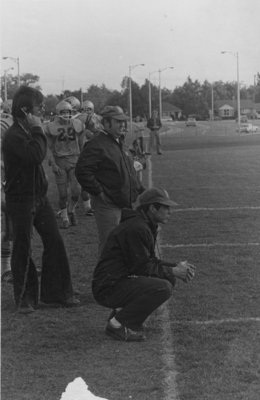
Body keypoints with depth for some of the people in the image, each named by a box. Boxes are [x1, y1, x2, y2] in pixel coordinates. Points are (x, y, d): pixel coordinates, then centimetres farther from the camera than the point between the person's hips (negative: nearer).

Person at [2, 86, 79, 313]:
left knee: (55, 242, 6)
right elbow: (36, 156, -32)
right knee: (23, 249, 2)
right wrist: (37, 130, -23)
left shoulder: (30, 132, 11)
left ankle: (55, 294, 16)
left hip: (39, 196, 8)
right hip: (21, 199, -8)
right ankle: (24, 299, 16)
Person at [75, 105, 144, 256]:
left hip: (126, 203, 9)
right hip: (108, 205, -9)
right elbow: (82, 171, -21)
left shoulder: (121, 143, 17)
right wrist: (99, 192, -19)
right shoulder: (97, 145, -14)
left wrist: (139, 189, 16)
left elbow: (130, 171, 27)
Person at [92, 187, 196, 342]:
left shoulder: (147, 226, 15)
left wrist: (176, 266, 5)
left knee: (170, 278, 7)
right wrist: (173, 271, -10)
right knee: (163, 288, -24)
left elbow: (151, 261, 19)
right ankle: (117, 324, -13)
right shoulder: (136, 228, -19)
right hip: (108, 288, -10)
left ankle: (123, 310, 8)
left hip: (123, 279, 10)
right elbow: (141, 268, -18)